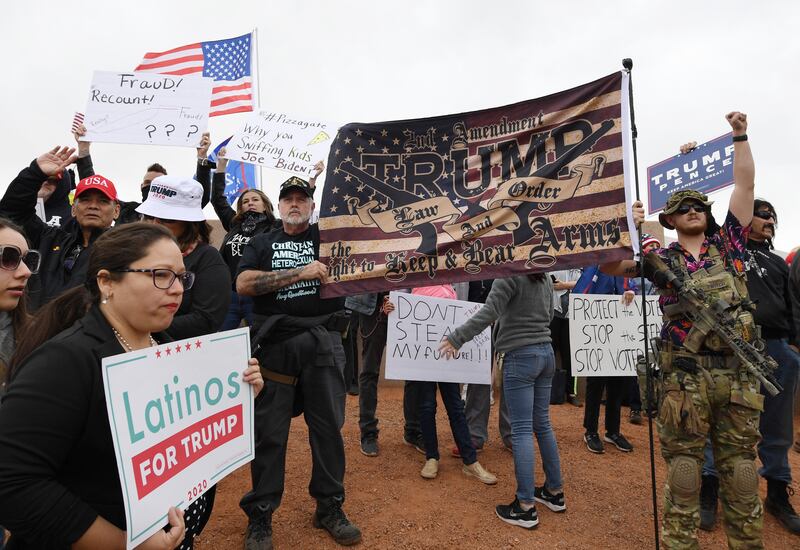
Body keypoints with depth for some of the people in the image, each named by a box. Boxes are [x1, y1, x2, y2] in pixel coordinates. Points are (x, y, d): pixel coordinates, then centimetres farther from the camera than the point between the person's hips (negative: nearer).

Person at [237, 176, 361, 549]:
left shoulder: (328, 236, 12)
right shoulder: (262, 243, 10)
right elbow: (243, 284, -7)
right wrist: (301, 273, -13)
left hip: (323, 342, 1)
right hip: (275, 343, 0)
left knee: (328, 426, 8)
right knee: (269, 431, 6)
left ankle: (330, 507, 25)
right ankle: (259, 515, 22)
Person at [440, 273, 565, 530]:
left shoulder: (510, 274, -13)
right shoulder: (546, 278, 11)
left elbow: (489, 312, -20)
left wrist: (457, 337, -16)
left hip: (521, 356, -8)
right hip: (546, 353, 8)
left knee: (522, 430, -3)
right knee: (542, 425, 17)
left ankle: (526, 507, 2)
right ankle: (555, 491, 28)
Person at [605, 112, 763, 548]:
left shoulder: (727, 244, 11)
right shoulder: (662, 259, 5)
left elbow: (744, 184, 8)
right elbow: (609, 266, -3)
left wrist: (740, 135, 6)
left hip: (739, 371, 2)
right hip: (686, 373, -2)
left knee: (740, 459, 12)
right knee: (683, 459, 5)